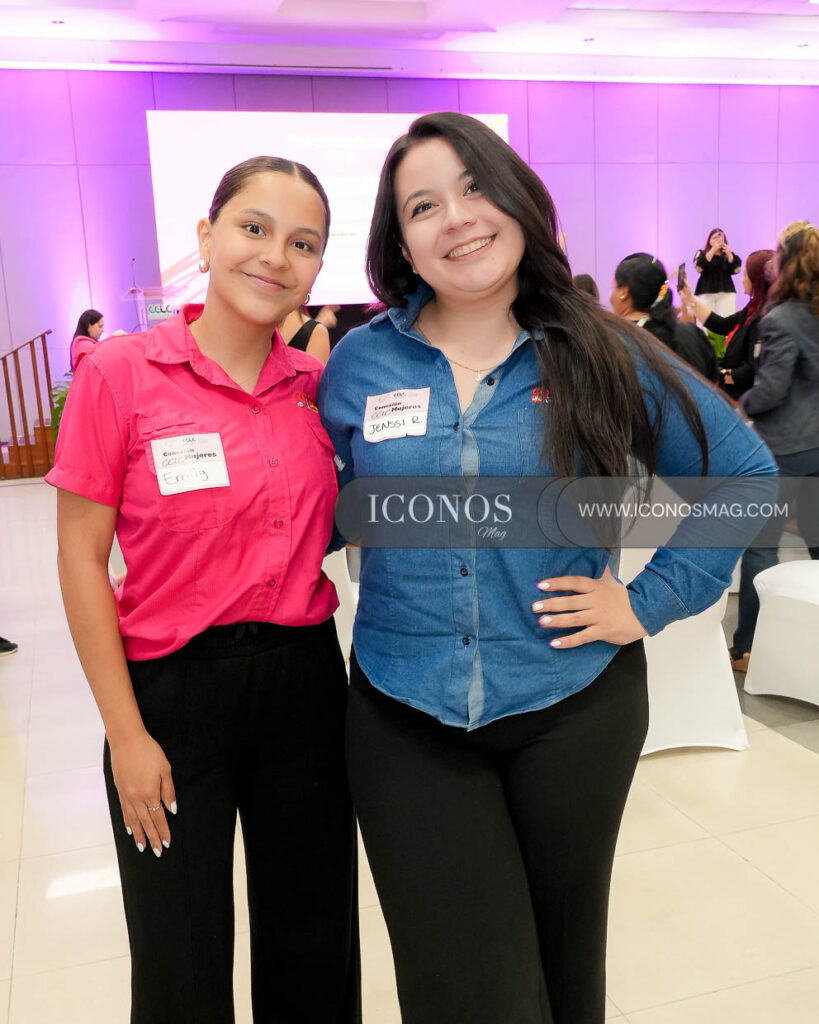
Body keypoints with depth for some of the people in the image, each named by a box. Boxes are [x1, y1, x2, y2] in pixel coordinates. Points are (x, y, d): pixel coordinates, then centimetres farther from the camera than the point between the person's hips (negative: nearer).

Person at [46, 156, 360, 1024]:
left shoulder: (318, 385, 1)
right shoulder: (119, 375, -10)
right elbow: (82, 561, -8)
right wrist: (126, 734, -9)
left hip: (302, 679, 4)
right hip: (171, 689, -3)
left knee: (314, 947, 20)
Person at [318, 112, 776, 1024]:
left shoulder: (602, 356, -5)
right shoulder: (359, 364, -2)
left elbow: (744, 475, 3)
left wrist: (651, 601, -4)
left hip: (575, 706, 1)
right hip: (406, 719, 0)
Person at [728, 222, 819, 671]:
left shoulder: (780, 320, -17)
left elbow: (770, 389, -17)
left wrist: (743, 403, 1)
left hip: (783, 447, -7)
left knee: (759, 545, 2)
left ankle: (749, 648, 10)